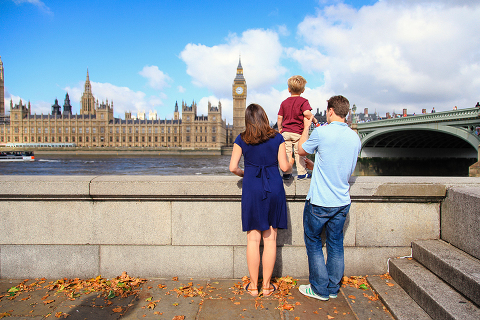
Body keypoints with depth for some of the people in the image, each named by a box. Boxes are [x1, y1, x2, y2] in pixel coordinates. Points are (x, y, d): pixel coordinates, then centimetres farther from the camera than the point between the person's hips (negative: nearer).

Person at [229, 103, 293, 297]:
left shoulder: (241, 140, 0)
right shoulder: (277, 138, 1)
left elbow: (233, 167, -2)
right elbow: (284, 166, 0)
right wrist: (291, 164, 22)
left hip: (251, 189, 0)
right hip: (274, 188, 1)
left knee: (253, 239, 7)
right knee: (270, 239, 8)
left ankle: (253, 286, 17)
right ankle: (266, 286, 19)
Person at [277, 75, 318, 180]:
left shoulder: (284, 102, 9)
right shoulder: (303, 101, -4)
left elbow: (279, 117, 8)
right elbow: (307, 113, -22)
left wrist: (280, 129, 19)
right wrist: (314, 120, -6)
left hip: (286, 132, 3)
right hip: (298, 132, -3)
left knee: (287, 152, 7)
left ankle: (287, 173, 11)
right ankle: (301, 173, 10)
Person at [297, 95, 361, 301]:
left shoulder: (321, 132, -15)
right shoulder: (355, 138, 3)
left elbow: (301, 151, 2)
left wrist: (306, 127, 16)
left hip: (319, 202, -5)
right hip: (342, 201, 6)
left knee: (313, 242, 11)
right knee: (336, 244, 17)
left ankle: (320, 289, 19)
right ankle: (333, 288, 28)